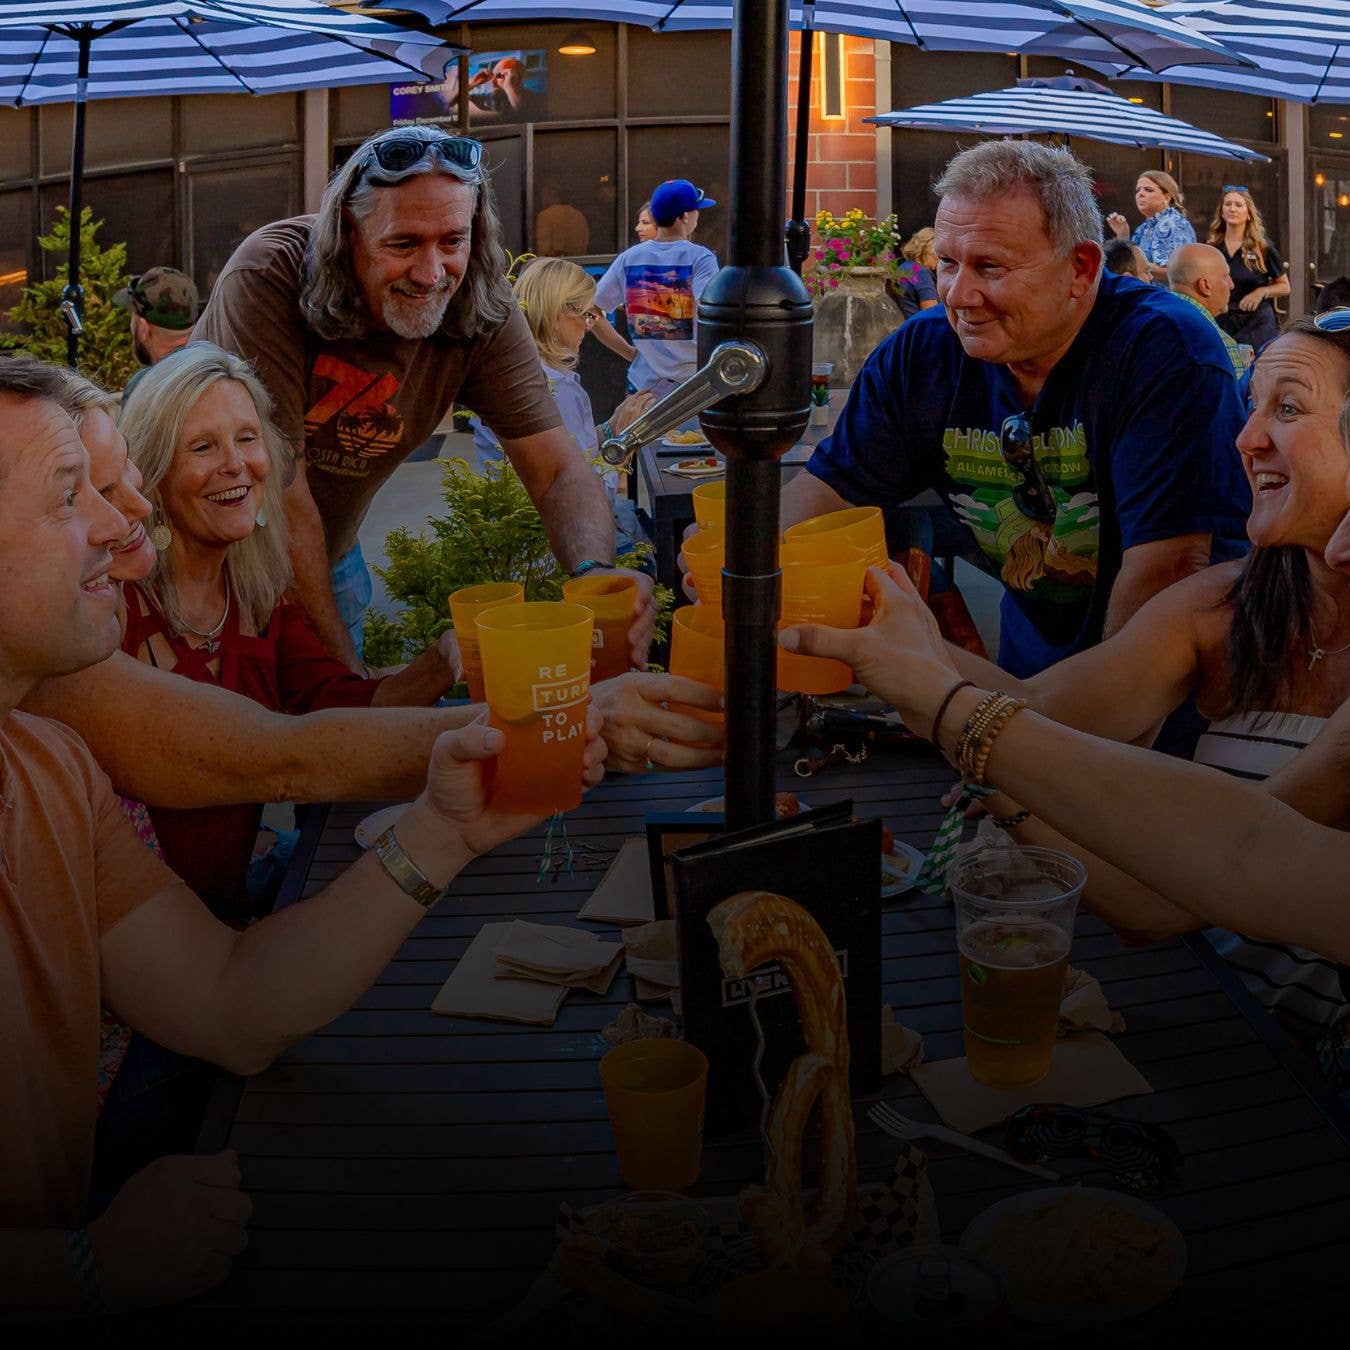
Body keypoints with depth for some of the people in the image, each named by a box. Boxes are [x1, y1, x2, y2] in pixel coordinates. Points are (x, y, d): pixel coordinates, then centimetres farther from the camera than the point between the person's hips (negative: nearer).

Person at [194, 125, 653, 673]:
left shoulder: (482, 310, -17)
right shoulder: (268, 279, -30)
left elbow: (559, 471, -20)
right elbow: (280, 493, -30)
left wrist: (596, 575, -42)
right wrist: (344, 668, -31)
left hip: (329, 564, 4)